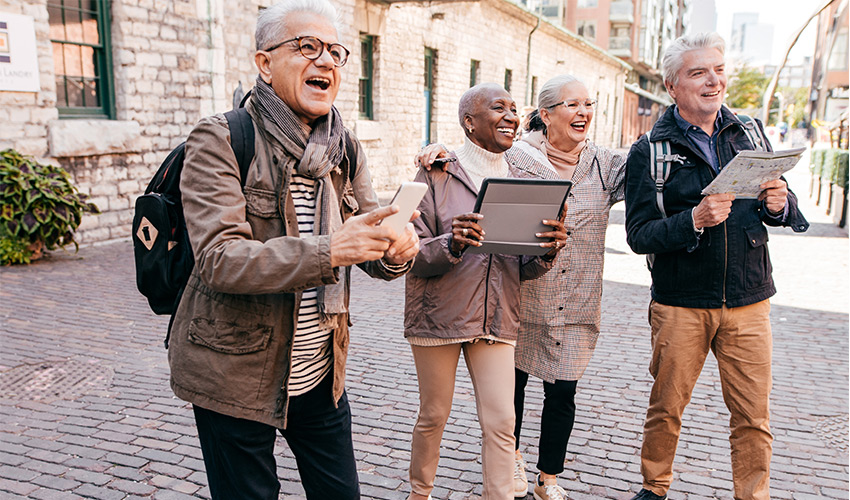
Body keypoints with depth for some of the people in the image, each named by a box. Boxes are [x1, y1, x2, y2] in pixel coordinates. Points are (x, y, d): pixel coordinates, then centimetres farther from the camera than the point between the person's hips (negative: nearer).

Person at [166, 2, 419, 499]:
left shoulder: (345, 150, 4)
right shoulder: (219, 140, -14)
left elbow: (371, 252, 1)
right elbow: (219, 260, -24)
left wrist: (397, 248, -23)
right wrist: (326, 251, -36)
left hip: (321, 374, 5)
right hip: (235, 377, -5)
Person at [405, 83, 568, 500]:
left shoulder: (523, 178, 7)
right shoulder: (437, 174, -6)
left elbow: (524, 268, 8)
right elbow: (411, 254, -10)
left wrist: (548, 252, -14)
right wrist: (453, 245, -30)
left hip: (496, 320, 3)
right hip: (439, 316, -3)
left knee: (501, 422, 2)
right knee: (433, 417, 12)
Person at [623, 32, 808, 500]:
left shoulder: (750, 135, 7)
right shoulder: (649, 151, -3)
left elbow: (787, 210, 13)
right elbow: (638, 235, -9)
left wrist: (781, 205, -10)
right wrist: (693, 220, -25)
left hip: (749, 302, 3)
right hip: (680, 304, -2)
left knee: (753, 416, 7)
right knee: (665, 407, 10)